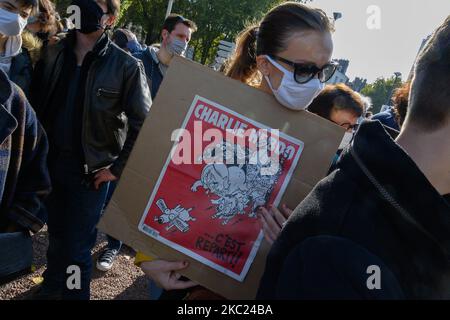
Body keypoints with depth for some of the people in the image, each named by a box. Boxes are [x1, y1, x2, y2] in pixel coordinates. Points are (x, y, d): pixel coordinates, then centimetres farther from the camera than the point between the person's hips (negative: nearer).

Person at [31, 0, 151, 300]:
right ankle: (52, 287, 45)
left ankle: (74, 293, 28)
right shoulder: (53, 54, 4)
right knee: (56, 235, 21)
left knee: (77, 247, 4)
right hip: (51, 163, 4)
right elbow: (36, 103, 9)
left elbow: (143, 123, -8)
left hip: (90, 170, -4)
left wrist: (118, 168, -9)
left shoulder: (126, 66, -10)